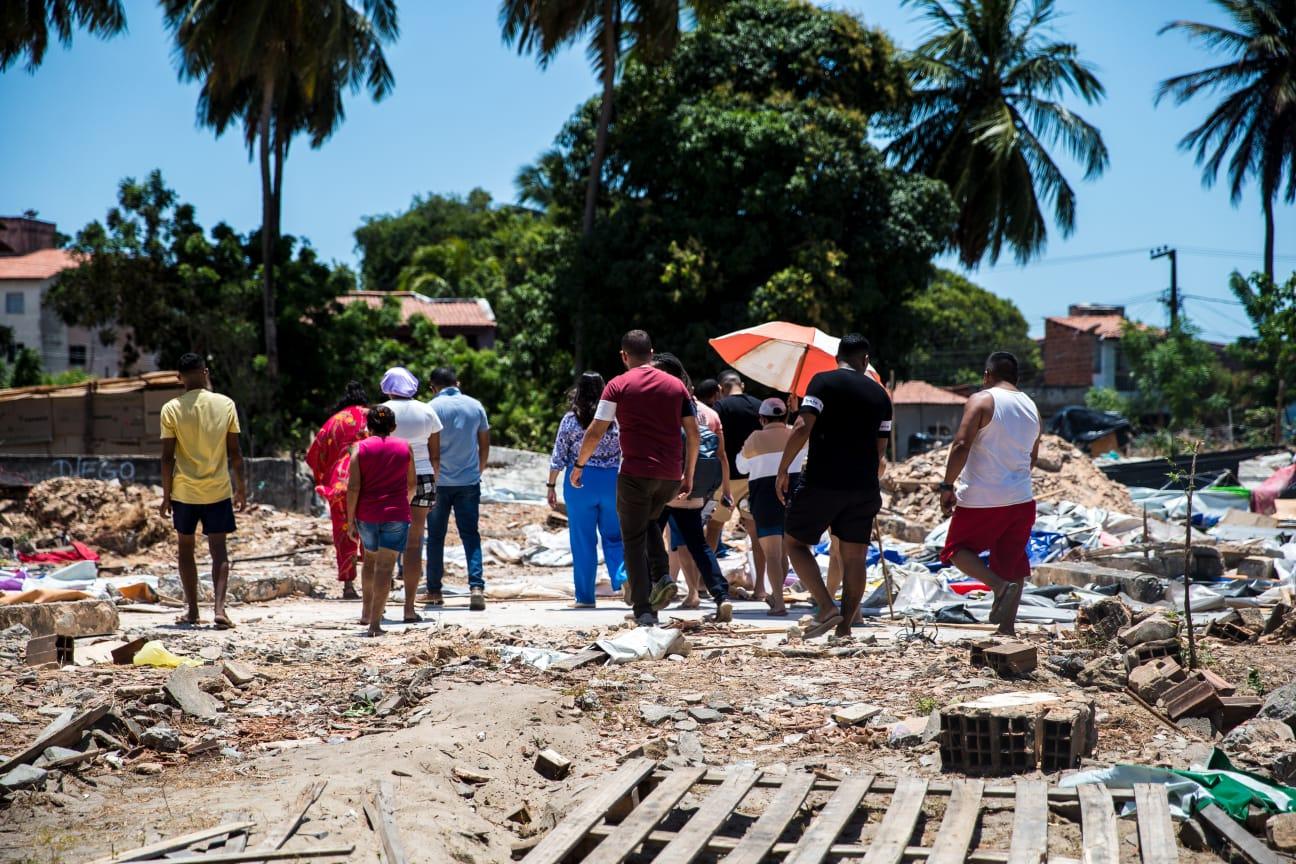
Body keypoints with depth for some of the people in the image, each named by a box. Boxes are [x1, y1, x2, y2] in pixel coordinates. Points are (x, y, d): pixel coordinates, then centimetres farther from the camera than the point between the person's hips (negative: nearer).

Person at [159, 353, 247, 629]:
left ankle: (192, 609, 17)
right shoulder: (225, 404, -2)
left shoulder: (171, 409, -5)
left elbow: (167, 457, -5)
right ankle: (218, 607, -12)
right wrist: (241, 487, 11)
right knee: (218, 549, 3)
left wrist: (166, 494, 4)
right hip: (218, 490, 0)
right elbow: (234, 452, 0)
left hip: (184, 491, 0)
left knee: (186, 547, 14)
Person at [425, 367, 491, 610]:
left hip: (439, 482, -2)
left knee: (436, 537, 8)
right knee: (470, 535, 2)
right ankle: (476, 585, -15)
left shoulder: (433, 407, -5)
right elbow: (485, 444, 11)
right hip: (469, 481, 2)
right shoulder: (475, 406, 6)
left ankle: (434, 591, 12)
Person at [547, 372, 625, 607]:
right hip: (611, 481, 1)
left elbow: (558, 457, -2)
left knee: (583, 541, 5)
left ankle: (585, 596, 8)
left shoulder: (570, 419, -2)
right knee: (613, 536, 10)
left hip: (579, 482, -1)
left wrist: (551, 485, 7)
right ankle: (622, 576, -15)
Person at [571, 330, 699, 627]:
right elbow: (693, 432, 9)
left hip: (636, 473, -4)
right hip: (671, 475, 4)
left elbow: (596, 431, -4)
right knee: (649, 522, 28)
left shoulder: (619, 385, -1)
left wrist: (579, 464, 9)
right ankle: (662, 577, 5)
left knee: (634, 540, 5)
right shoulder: (676, 385, 10)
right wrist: (689, 474, 16)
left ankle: (644, 611, -1)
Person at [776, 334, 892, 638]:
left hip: (822, 482, -4)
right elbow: (881, 452, 13)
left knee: (795, 542, 9)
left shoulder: (824, 382, -2)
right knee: (855, 558, 9)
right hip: (864, 488, 4)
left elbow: (802, 428, -14)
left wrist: (783, 470, -7)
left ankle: (827, 608, -6)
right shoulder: (880, 395, 11)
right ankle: (845, 626, 8)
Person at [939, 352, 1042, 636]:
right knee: (1013, 566, 12)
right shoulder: (1032, 408, 14)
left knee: (958, 549, 9)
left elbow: (961, 445, -17)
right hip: (1021, 499, 6)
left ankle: (1000, 585, -15)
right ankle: (1007, 628, 9)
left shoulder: (982, 401, -7)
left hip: (981, 499, -6)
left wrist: (947, 487, -10)